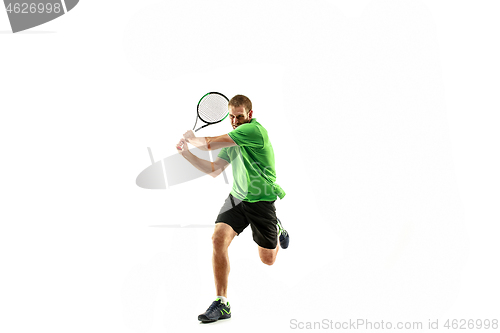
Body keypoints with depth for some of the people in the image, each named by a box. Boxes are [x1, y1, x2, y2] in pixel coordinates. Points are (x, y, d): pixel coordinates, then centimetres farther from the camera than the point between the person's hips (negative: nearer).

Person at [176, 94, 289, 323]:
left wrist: (192, 139, -3)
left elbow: (212, 143, -22)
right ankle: (221, 304, -12)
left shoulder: (254, 130, -20)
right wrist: (187, 153, 2)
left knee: (268, 260, 9)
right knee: (219, 239, -20)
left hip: (261, 201, -5)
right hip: (236, 198, 6)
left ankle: (277, 229, 45)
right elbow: (214, 170, 11)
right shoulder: (232, 140, 8)